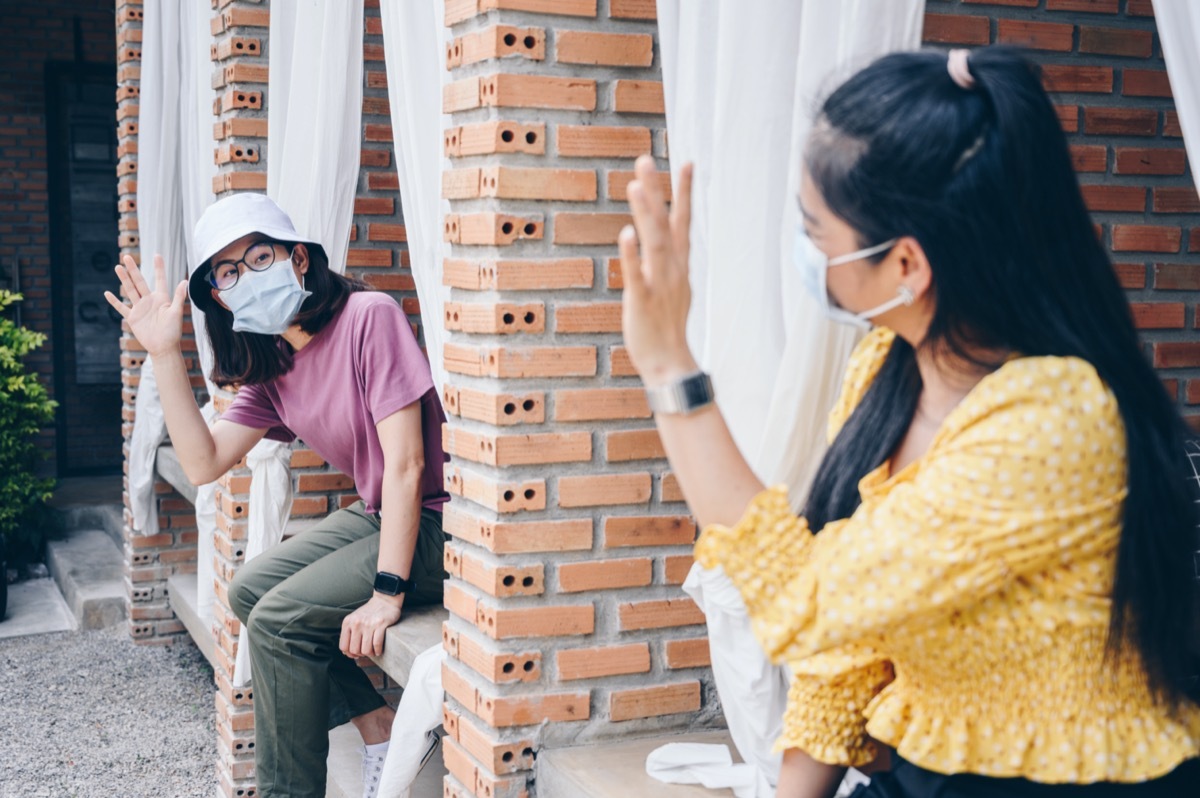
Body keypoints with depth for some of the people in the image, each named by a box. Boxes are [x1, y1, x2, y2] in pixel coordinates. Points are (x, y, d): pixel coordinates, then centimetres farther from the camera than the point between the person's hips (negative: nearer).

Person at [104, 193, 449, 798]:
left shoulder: (369, 317, -19)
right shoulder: (270, 365, 7)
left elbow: (407, 462, -23)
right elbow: (203, 463, 1)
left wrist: (387, 592, -25)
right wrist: (165, 355, -6)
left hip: (435, 524, -9)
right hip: (375, 515, 9)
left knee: (280, 618, -15)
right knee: (250, 590, 8)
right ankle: (380, 728, 8)